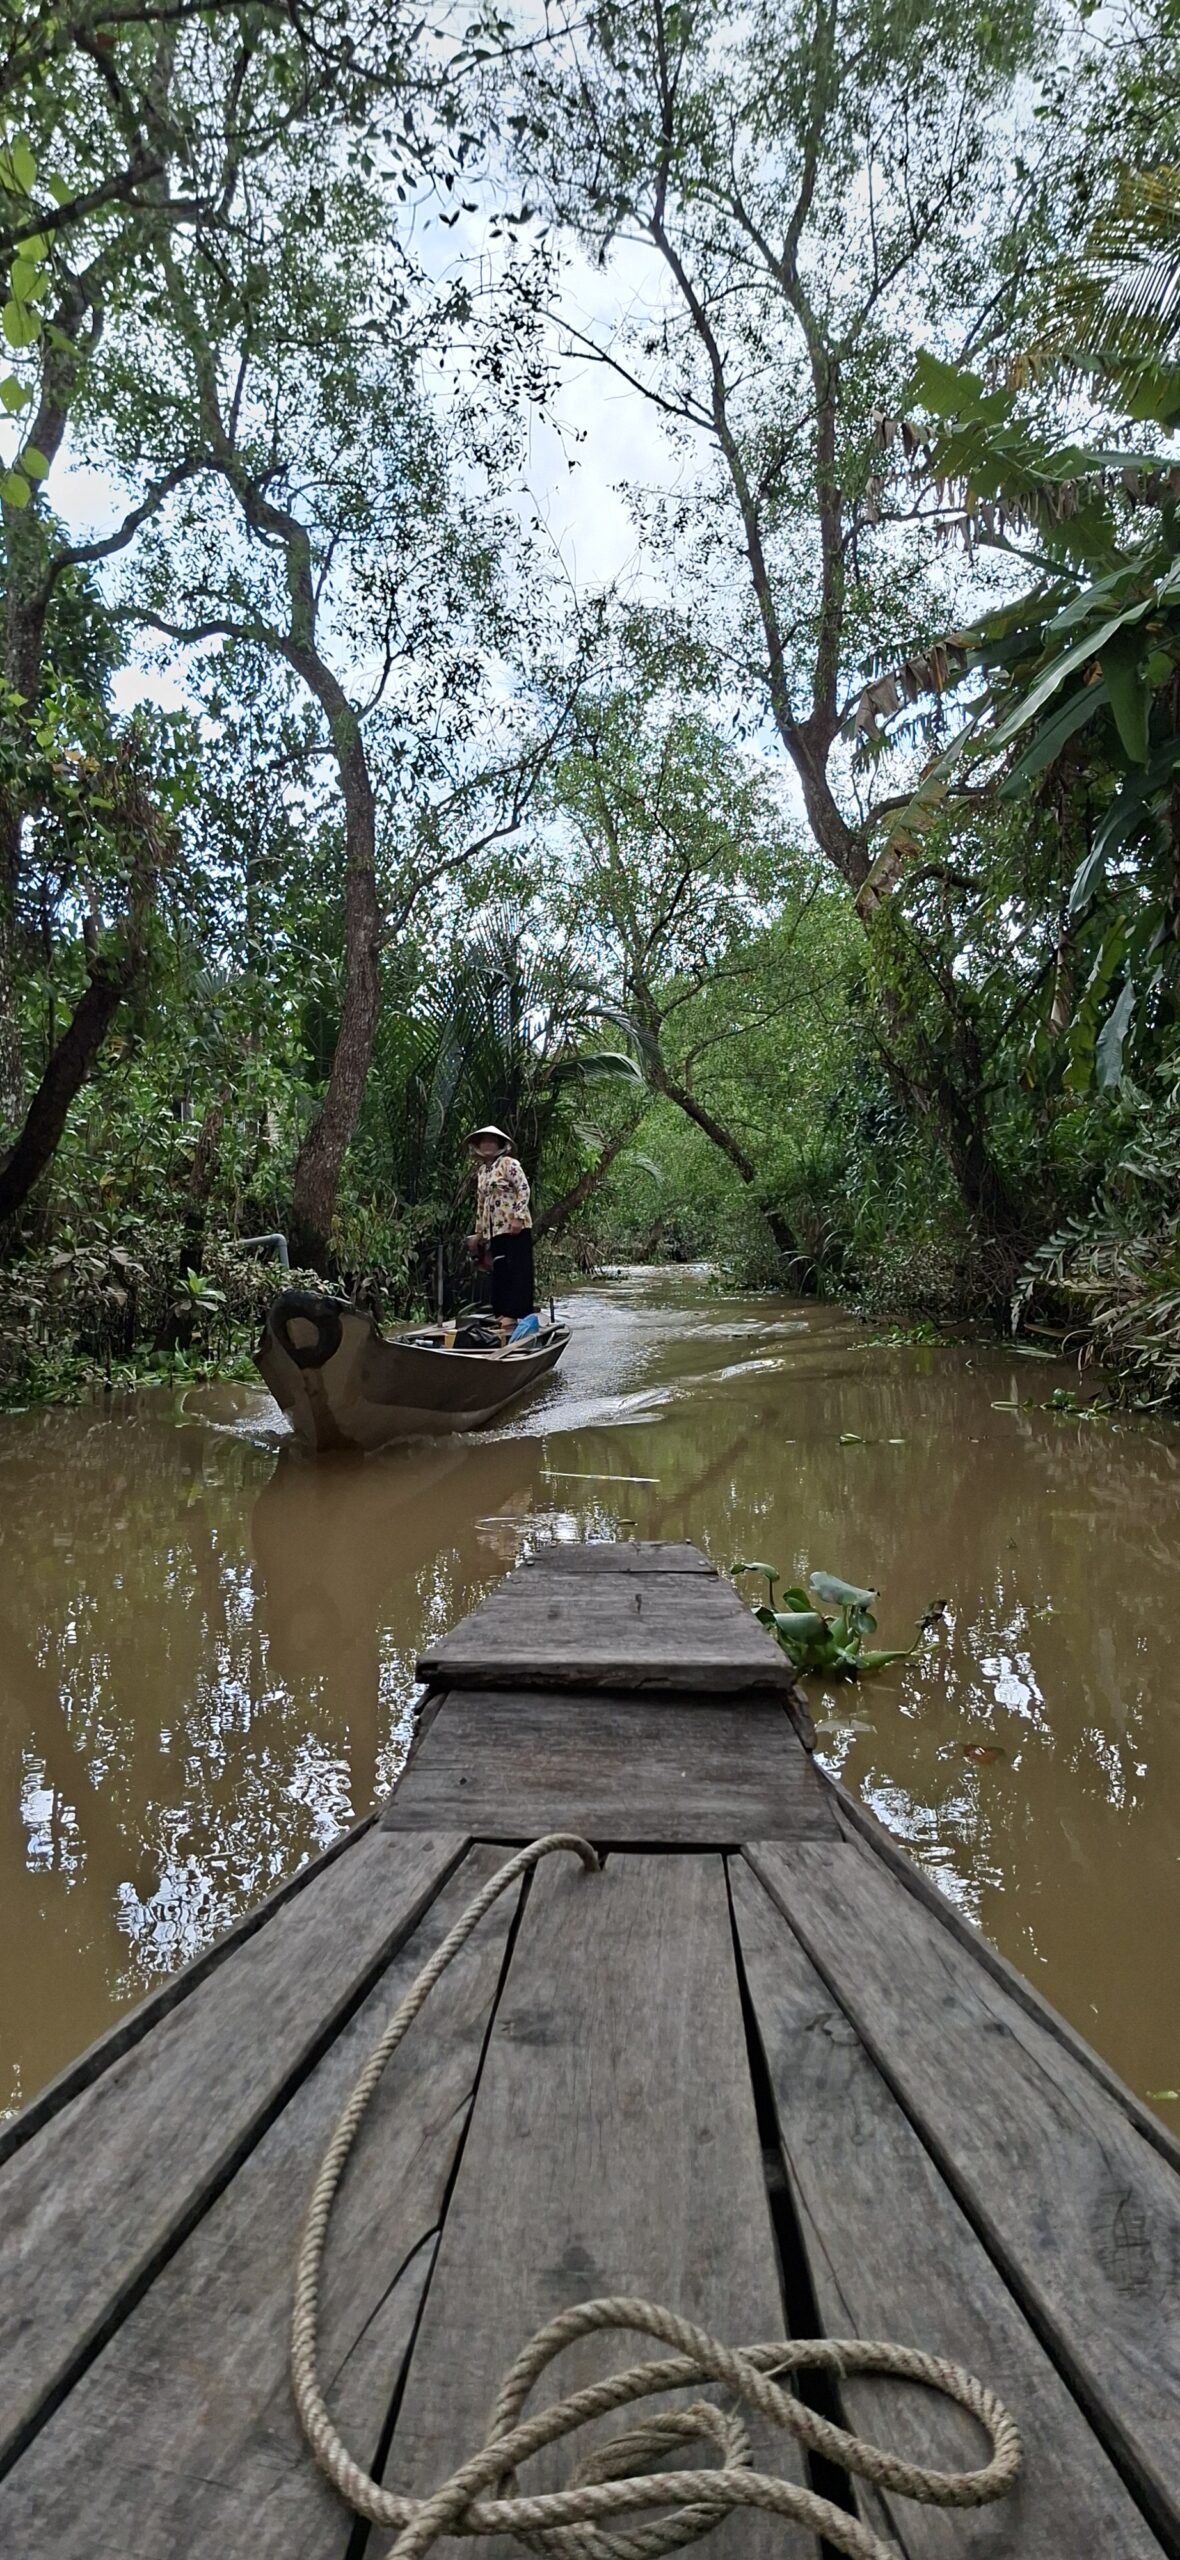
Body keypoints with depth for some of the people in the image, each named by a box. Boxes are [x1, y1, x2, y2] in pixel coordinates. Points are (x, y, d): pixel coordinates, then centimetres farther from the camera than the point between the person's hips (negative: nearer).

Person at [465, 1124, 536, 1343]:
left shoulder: (508, 1164, -4)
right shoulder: (481, 1172, 18)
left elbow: (523, 1189, -12)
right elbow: (481, 1204, 22)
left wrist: (518, 1217, -19)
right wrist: (478, 1232, 21)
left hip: (515, 1227, -8)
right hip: (495, 1229, 8)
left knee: (518, 1269, -7)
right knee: (499, 1271, 7)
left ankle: (514, 1313, -8)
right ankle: (502, 1312, 10)